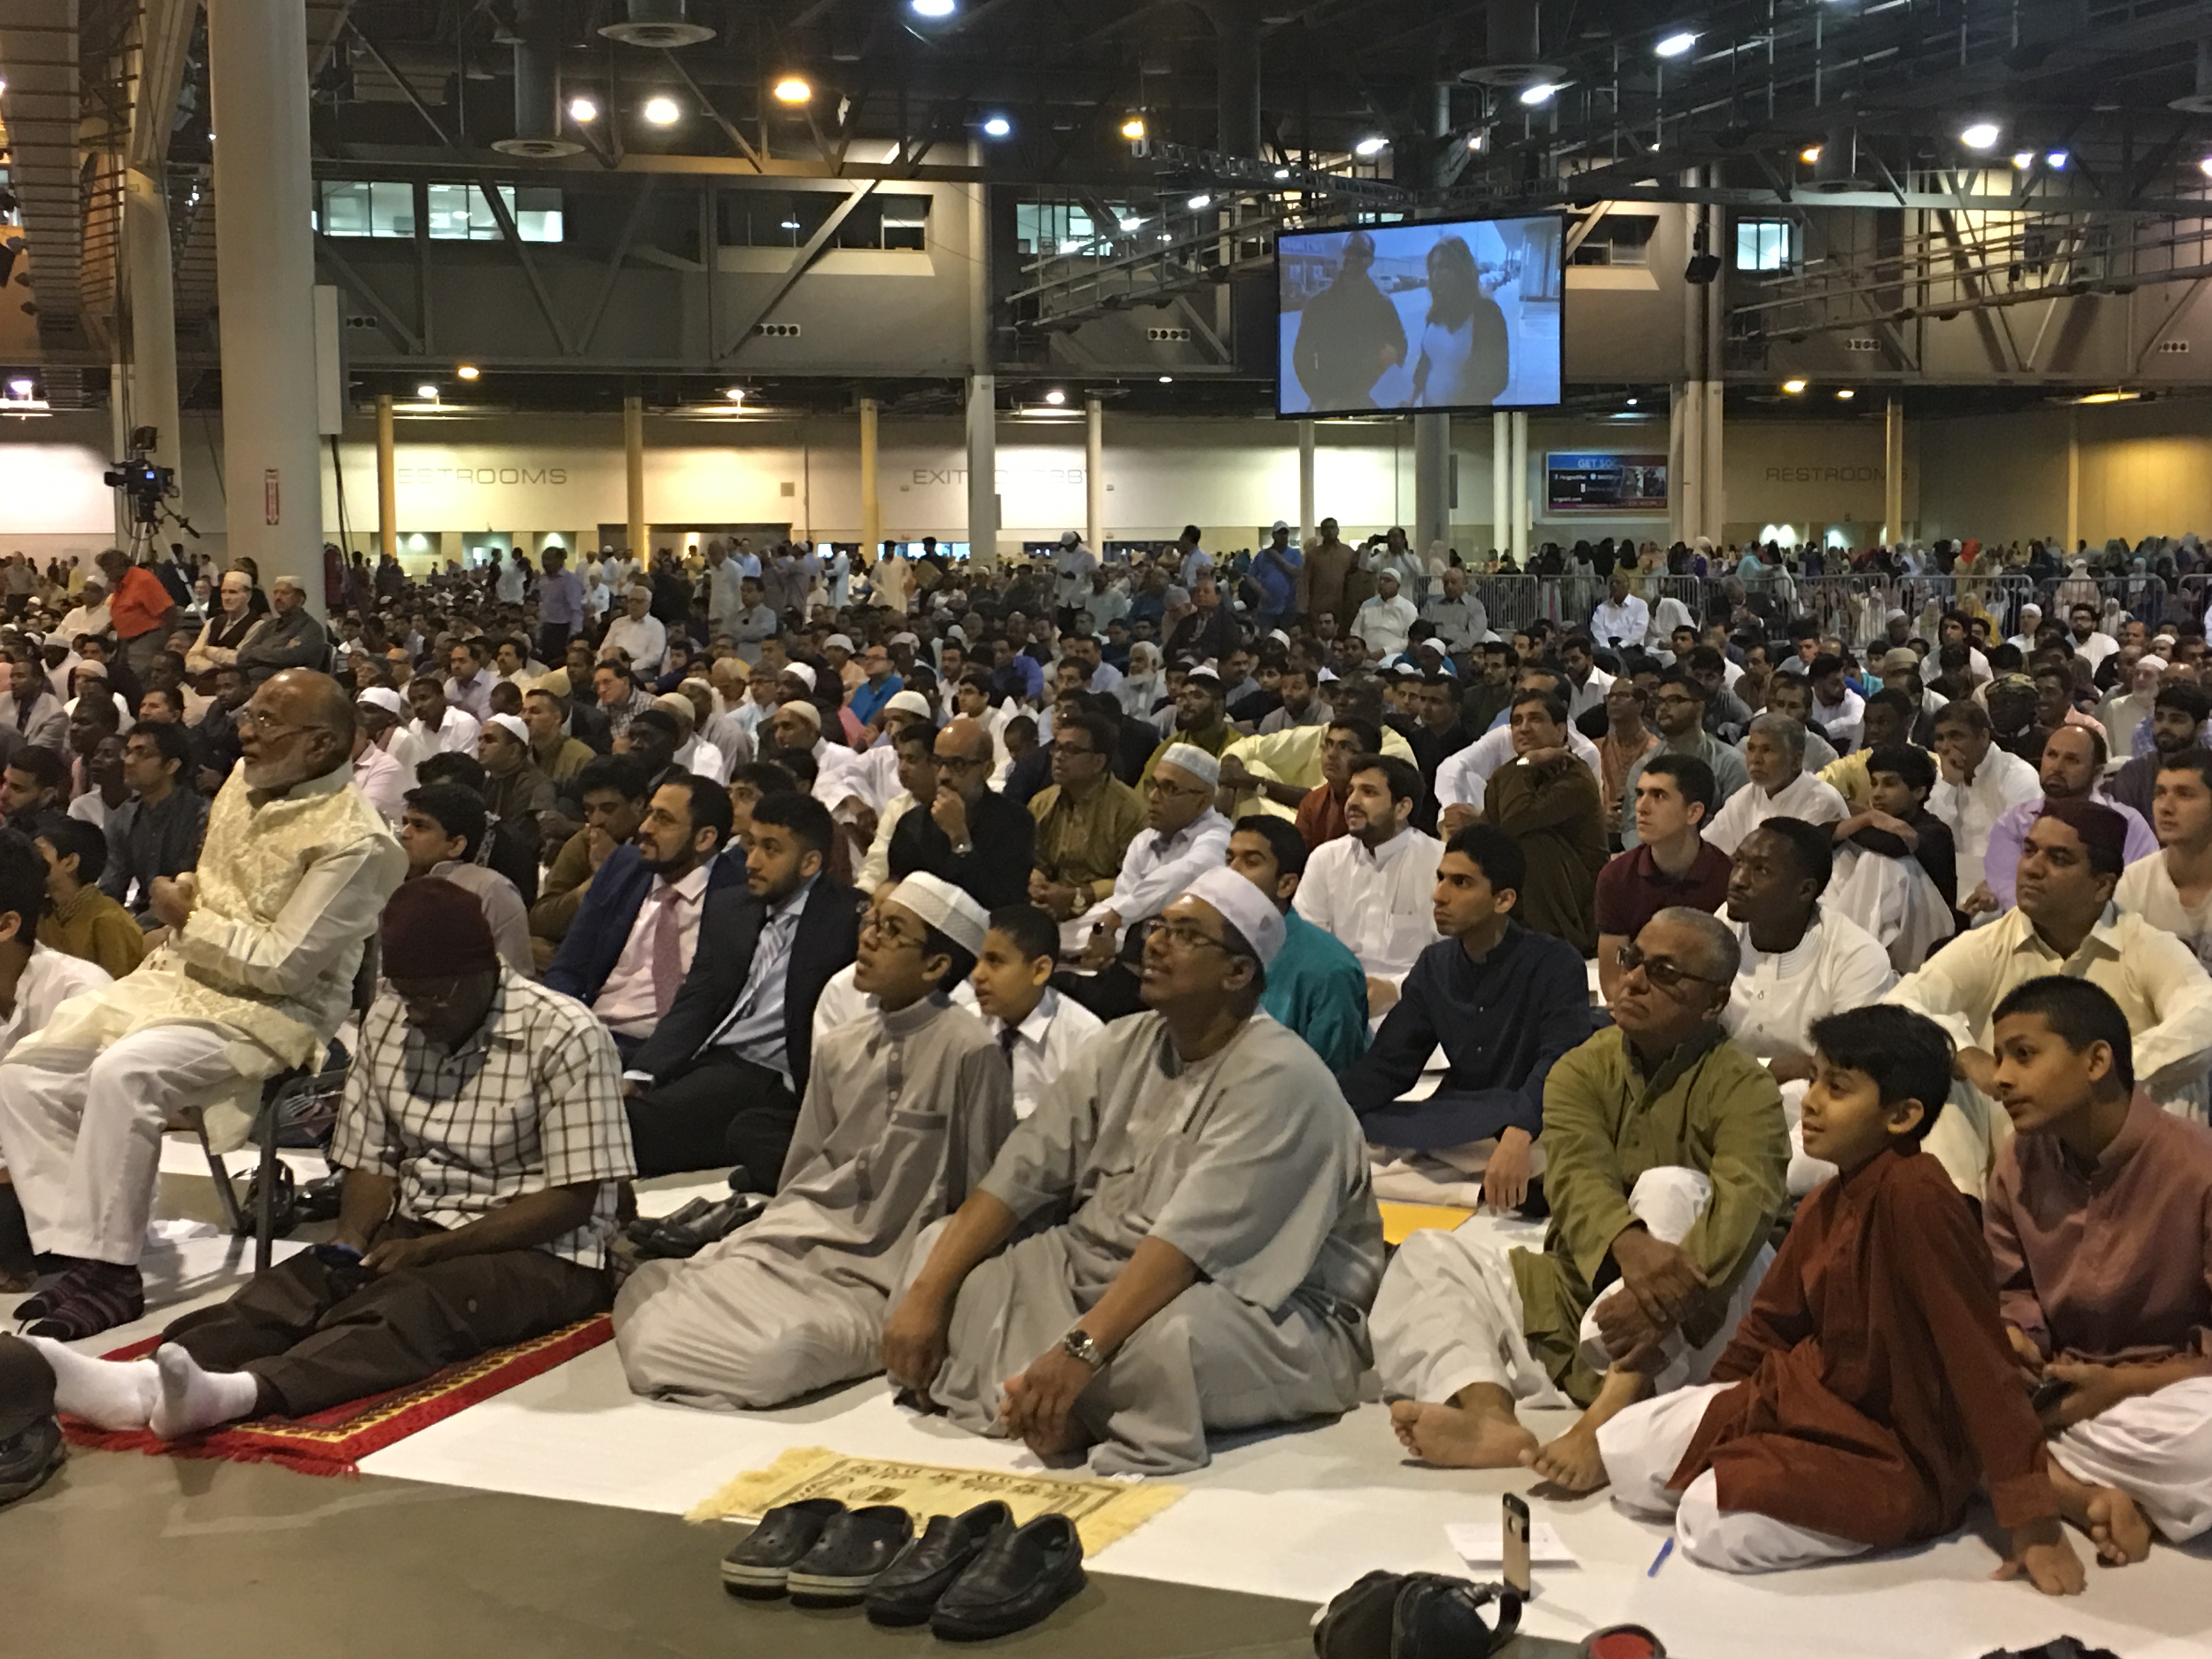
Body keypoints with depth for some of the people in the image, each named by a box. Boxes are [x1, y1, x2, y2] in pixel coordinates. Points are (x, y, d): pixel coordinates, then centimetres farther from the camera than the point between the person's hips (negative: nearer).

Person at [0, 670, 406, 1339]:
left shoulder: (351, 842, -19)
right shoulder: (247, 781, 7)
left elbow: (283, 965, -22)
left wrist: (187, 920, -10)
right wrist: (180, 911, 5)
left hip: (267, 1014, -9)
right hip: (179, 979, 9)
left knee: (123, 1071, -33)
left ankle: (107, 1272, -23)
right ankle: (74, 1247, -7)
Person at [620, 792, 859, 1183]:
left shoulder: (848, 919, 0)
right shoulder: (727, 907, 21)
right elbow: (694, 1005, 14)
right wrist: (641, 1074, -1)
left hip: (768, 1077, -6)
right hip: (704, 1061, 6)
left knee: (634, 1121, -29)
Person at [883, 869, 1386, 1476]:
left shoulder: (1278, 1078, -17)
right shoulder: (1123, 1048, 6)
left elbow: (1189, 1242, -27)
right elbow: (1020, 1177, 0)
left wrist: (1081, 1348, -35)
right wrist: (925, 1294, -10)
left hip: (1263, 1306, -8)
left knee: (1166, 1339, -40)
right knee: (941, 1249, -2)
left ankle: (1032, 1403, -12)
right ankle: (1051, 1407, -22)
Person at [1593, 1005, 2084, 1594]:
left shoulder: (1914, 1197, -25)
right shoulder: (1826, 1205, 4)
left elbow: (1980, 1357, -26)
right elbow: (1772, 1324, 14)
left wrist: (2034, 1525, -26)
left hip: (1895, 1454, -8)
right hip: (1808, 1397, 8)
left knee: (1719, 1524, -26)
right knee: (1623, 1452, 0)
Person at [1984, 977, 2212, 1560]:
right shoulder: (2016, 1166, -1)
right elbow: (2014, 1293, 5)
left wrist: (2123, 1386, -23)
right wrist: (2016, 1342, -18)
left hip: (2161, 1394, -5)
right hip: (2061, 1389, 5)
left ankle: (2026, 1467, -17)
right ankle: (2095, 1499, -28)